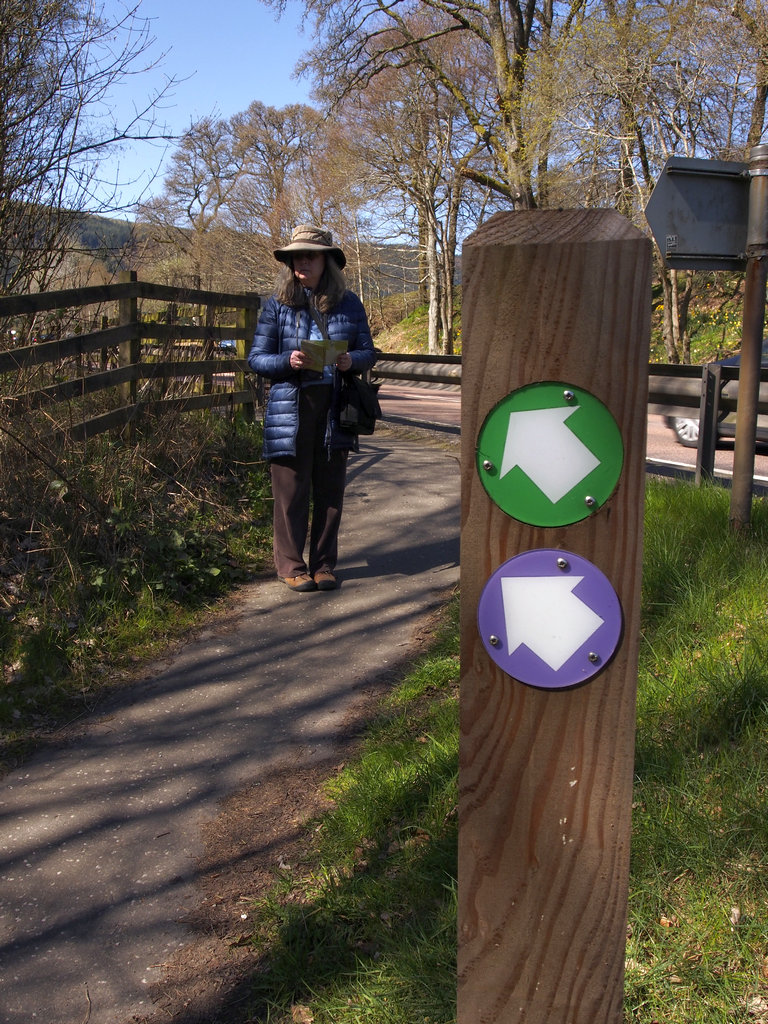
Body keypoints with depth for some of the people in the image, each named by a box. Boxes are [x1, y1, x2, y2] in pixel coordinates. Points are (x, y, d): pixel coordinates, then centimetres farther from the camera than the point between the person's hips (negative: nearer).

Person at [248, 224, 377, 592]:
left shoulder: (348, 303, 7)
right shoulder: (278, 305, 2)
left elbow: (368, 352, 10)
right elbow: (256, 358, 2)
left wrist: (351, 360, -13)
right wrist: (288, 361, -17)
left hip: (336, 410, 2)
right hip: (291, 410, -2)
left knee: (330, 489, 7)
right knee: (290, 490, 1)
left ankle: (324, 564, 20)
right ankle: (291, 565, 14)